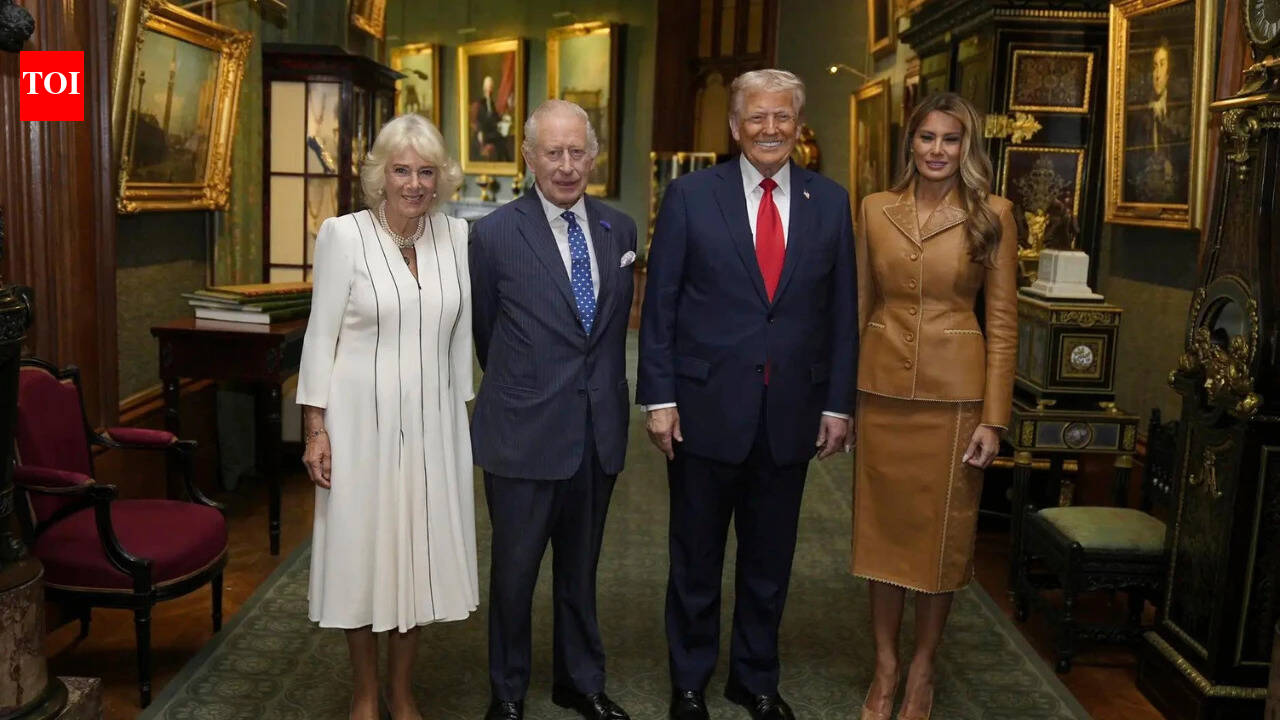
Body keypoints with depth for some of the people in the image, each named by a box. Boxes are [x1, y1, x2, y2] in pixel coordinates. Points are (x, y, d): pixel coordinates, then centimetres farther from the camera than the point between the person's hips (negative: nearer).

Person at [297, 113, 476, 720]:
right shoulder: (343, 235, -7)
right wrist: (315, 429, -8)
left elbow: (460, 336, 9)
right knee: (363, 550, 8)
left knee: (419, 549, 11)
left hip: (432, 421, 3)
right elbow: (321, 336, -5)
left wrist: (462, 415, 10)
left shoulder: (457, 236, 3)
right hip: (362, 419, -3)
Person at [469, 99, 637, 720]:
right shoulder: (494, 234, -9)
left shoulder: (619, 230, 4)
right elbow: (485, 330, 4)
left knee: (580, 568, 18)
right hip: (525, 431, -3)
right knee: (514, 569, 11)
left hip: (598, 430, 4)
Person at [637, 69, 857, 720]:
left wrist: (837, 403, 3)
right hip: (705, 409, -2)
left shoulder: (830, 202, 4)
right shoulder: (690, 196, -3)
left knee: (770, 560, 15)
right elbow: (659, 305, -3)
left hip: (791, 414, 2)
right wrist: (658, 397, -8)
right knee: (696, 560, 13)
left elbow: (841, 311, 6)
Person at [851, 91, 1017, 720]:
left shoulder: (991, 215, -3)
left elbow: (1002, 321, -4)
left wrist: (994, 418, -8)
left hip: (954, 393, -2)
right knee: (882, 526, 10)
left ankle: (922, 669, 26)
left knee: (941, 533, 8)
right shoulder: (875, 209, 4)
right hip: (882, 389, 2)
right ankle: (885, 667, 25)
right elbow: (859, 306, 8)